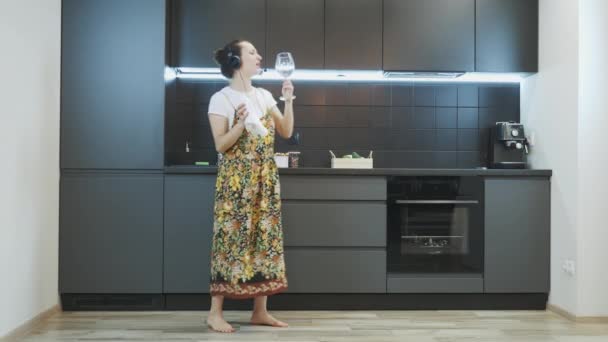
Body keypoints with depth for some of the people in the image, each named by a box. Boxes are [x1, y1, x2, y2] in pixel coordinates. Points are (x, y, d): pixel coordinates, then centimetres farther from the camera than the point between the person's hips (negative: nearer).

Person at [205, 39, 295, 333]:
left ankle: (260, 311, 14)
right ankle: (215, 313, 4)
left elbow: (286, 132, 10)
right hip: (236, 181, -6)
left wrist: (288, 101, 1)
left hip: (265, 179, 6)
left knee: (265, 239, 5)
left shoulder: (265, 96, 13)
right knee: (232, 240, -6)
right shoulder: (221, 98, -6)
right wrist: (242, 123, -24)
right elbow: (220, 145, -10)